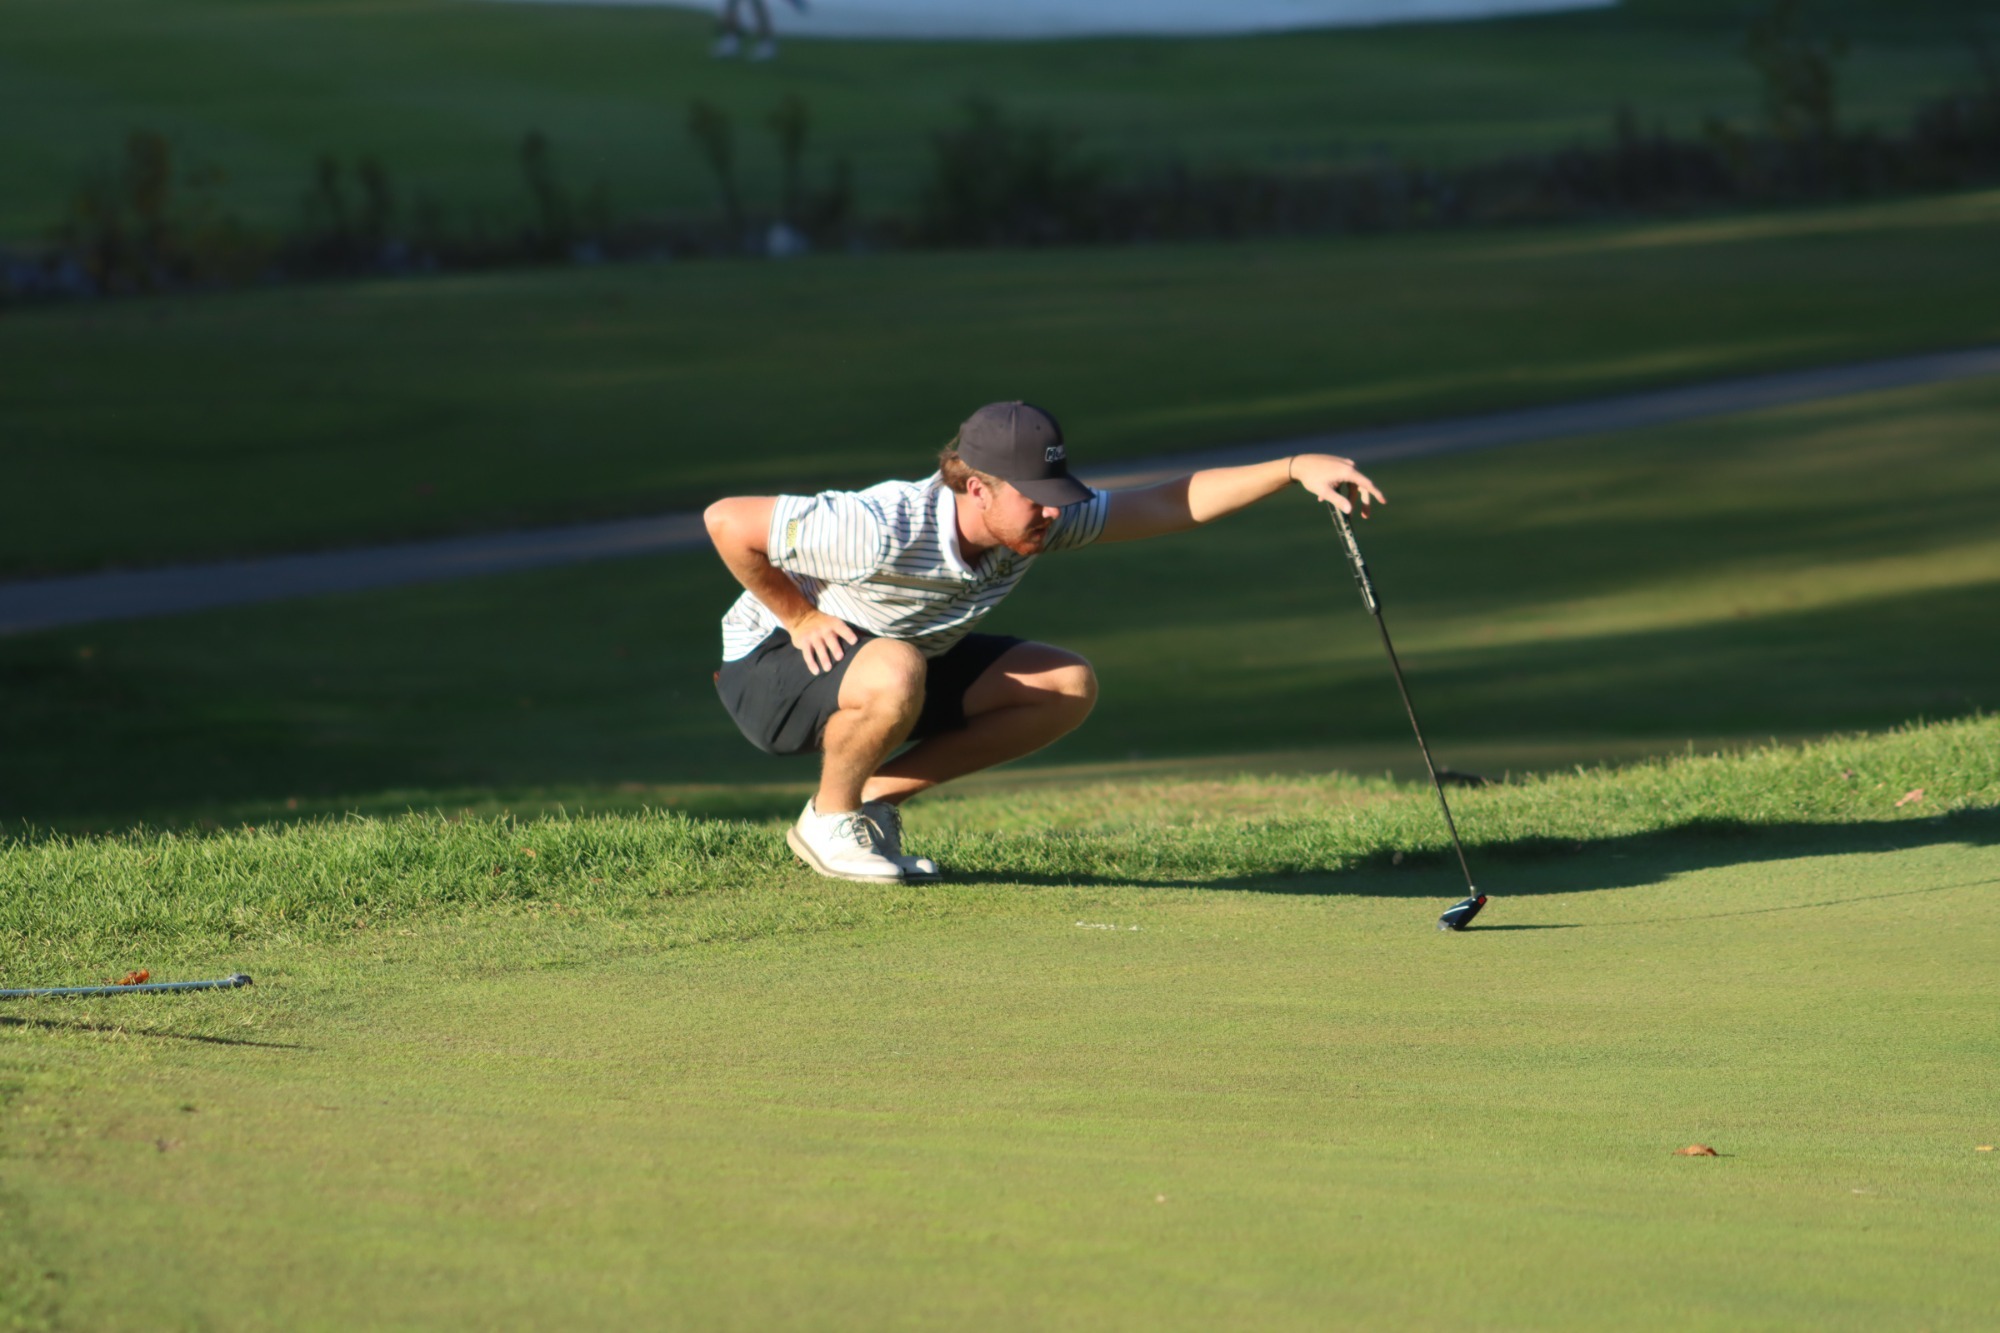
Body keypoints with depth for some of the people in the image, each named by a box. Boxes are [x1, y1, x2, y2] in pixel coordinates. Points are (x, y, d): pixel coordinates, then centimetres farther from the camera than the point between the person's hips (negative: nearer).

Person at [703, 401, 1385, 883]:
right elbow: (726, 520, -31)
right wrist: (800, 618, -21)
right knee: (895, 673, -41)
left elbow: (1172, 503, -12)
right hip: (771, 667, -7)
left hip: (900, 660, 8)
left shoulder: (1038, 521, -14)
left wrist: (1295, 468, -22)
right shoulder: (884, 531, -36)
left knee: (1068, 687, -5)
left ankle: (877, 794, 2)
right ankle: (829, 820, -12)